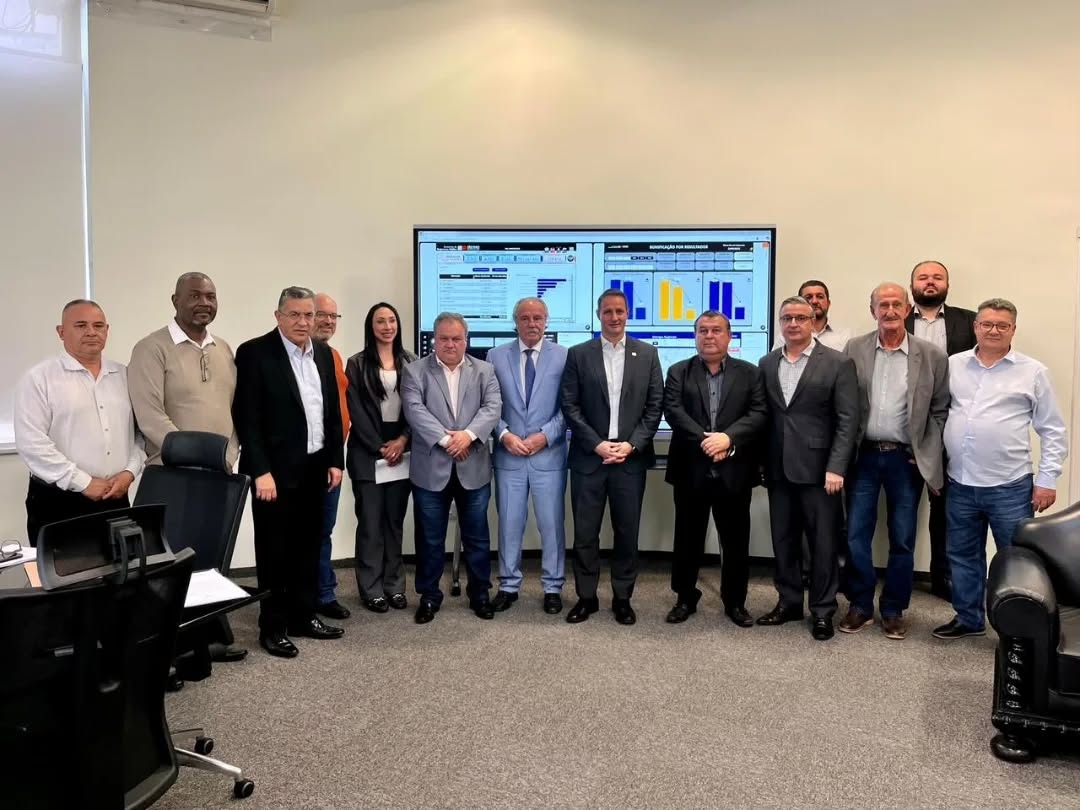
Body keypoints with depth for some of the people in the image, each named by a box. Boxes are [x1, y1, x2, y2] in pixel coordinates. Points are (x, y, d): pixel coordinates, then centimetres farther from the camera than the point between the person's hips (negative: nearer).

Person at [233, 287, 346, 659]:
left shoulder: (323, 353, 9)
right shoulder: (254, 352, -10)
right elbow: (246, 418, -14)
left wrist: (335, 459, 7)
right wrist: (261, 471, -18)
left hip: (315, 468, 6)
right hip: (276, 470, -6)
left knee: (308, 547, 14)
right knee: (275, 551, 5)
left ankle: (303, 616, 28)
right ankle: (273, 627, 17)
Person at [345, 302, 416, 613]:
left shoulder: (410, 362, 8)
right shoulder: (357, 364, 1)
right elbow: (356, 411, -5)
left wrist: (403, 440, -9)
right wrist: (380, 447, -11)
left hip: (401, 451, 3)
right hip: (368, 453, -2)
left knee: (395, 520, 8)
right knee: (370, 522, 1)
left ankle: (394, 586, 17)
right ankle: (372, 590, 9)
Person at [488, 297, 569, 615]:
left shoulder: (563, 356, 0)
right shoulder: (496, 356, 5)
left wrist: (545, 435, -13)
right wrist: (504, 434, -10)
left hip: (549, 455, -1)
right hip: (508, 455, 1)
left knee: (552, 524, 6)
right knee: (509, 524, 8)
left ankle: (552, 587, 20)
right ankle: (508, 586, 22)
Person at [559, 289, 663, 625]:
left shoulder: (648, 354, 6)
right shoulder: (578, 354, 3)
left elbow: (655, 406, 3)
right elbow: (570, 406, -1)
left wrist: (631, 445, -9)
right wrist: (597, 444, -10)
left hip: (631, 457, 1)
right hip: (588, 457, 0)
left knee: (627, 532, 7)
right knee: (585, 532, 4)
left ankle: (622, 598, 20)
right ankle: (586, 597, 18)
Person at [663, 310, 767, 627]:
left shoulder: (750, 373, 7)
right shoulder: (678, 372, 6)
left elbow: (759, 414, -5)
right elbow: (674, 412, -7)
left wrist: (727, 438, -20)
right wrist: (704, 440, -20)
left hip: (734, 472, 0)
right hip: (691, 471, 0)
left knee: (736, 541, 8)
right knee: (688, 540, 10)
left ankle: (735, 602, 24)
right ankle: (685, 598, 25)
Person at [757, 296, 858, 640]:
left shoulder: (838, 363, -4)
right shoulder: (767, 364, 9)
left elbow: (848, 420, -8)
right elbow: (763, 416, 10)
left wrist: (836, 467, -15)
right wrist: (761, 463, 4)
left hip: (818, 469, -4)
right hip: (779, 469, 4)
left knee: (823, 543, 4)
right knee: (783, 541, 12)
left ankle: (822, 610, 18)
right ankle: (789, 602, 27)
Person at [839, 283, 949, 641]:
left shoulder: (932, 356, -2)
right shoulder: (854, 349, 0)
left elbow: (940, 411, 1)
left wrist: (926, 455, -5)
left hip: (906, 459, -1)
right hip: (864, 456, 1)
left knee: (902, 540, 8)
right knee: (855, 535, 5)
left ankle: (893, 610, 22)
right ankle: (860, 605, 20)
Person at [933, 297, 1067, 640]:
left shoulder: (1032, 371, -1)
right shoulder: (953, 365, 6)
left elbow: (1052, 430, 1)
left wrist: (1047, 479, -5)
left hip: (1010, 487, -3)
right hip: (960, 485, 3)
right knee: (963, 556, 15)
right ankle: (968, 618, 31)